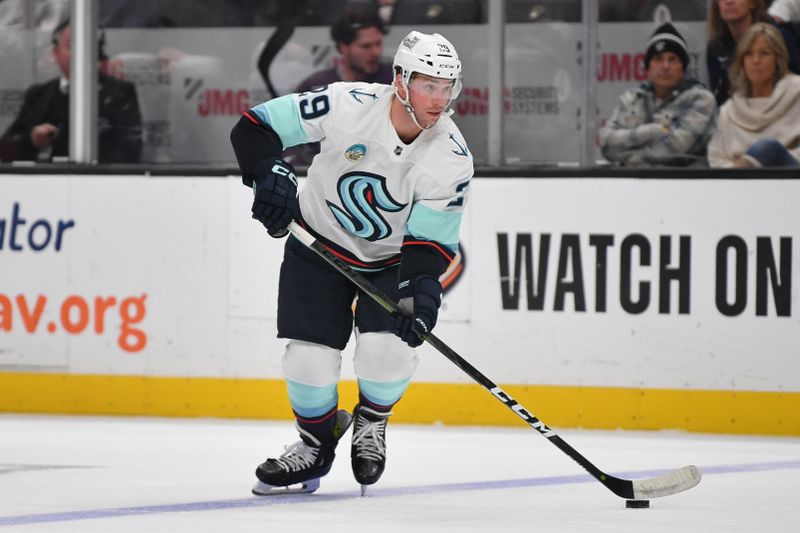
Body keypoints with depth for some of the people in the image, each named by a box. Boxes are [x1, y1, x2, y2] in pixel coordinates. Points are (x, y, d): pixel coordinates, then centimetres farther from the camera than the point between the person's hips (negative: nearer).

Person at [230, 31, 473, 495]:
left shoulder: (452, 157, -21)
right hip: (319, 246, 0)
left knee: (388, 346, -21)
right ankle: (316, 445, 21)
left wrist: (422, 287, -35)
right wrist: (271, 174, -36)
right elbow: (255, 128, -19)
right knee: (310, 356, -9)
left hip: (391, 260, 0)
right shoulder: (347, 105, -26)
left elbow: (431, 241, -17)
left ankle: (371, 424, 13)